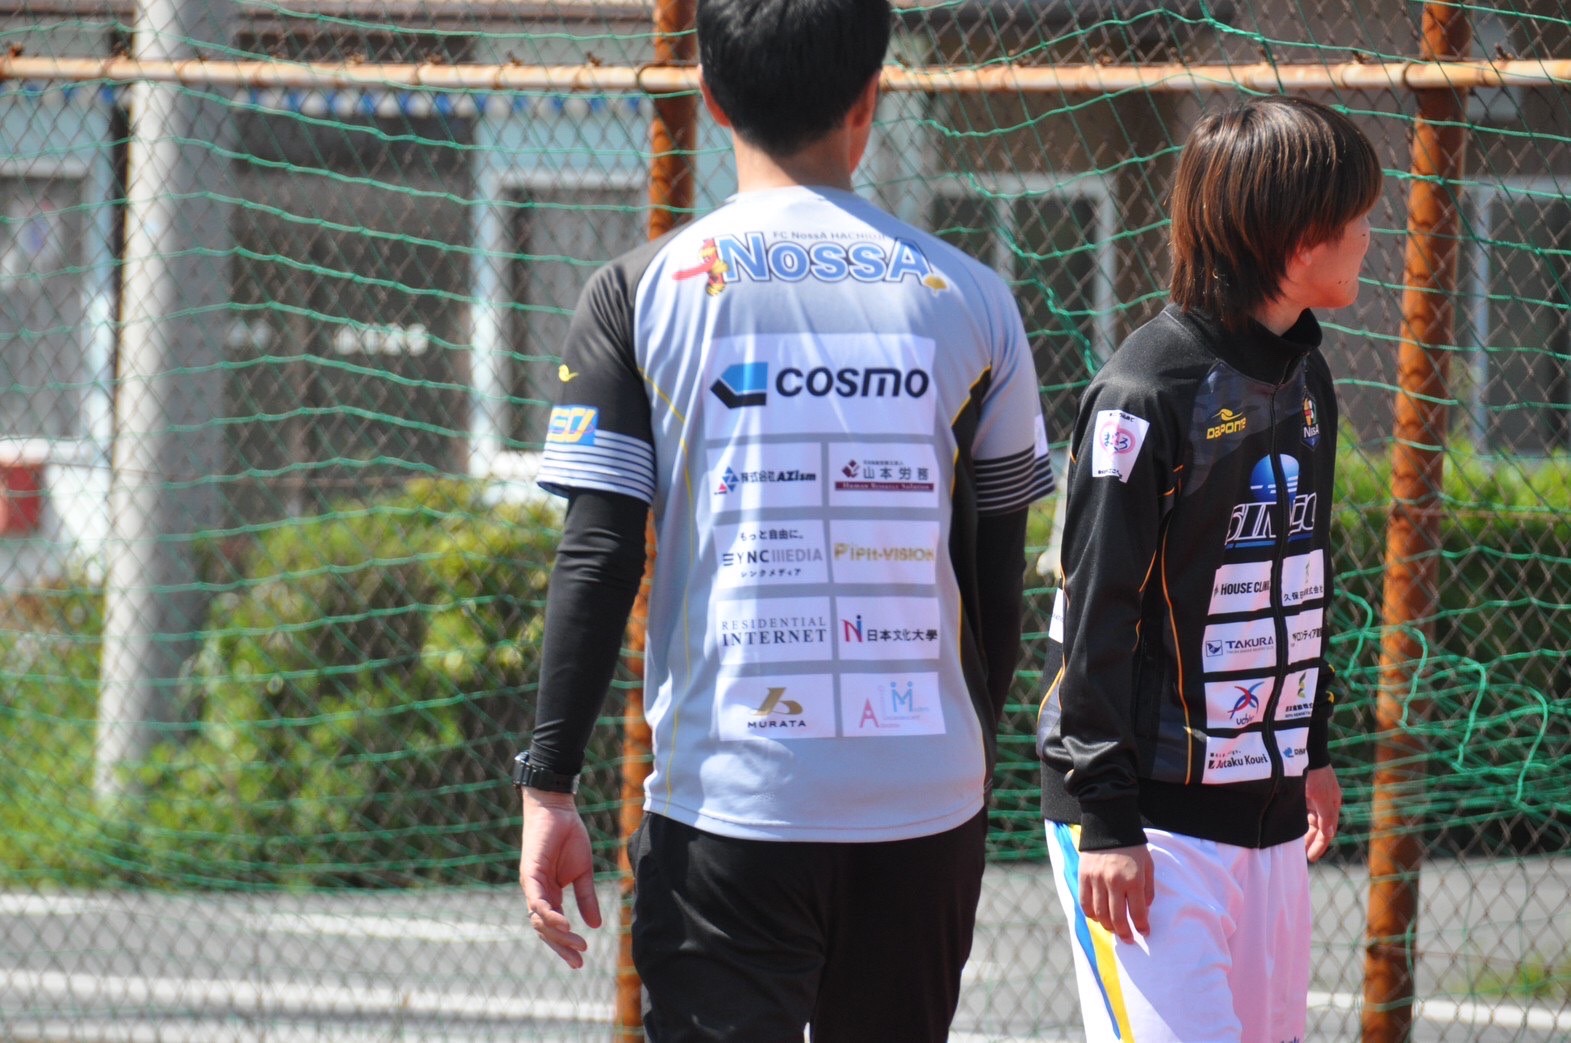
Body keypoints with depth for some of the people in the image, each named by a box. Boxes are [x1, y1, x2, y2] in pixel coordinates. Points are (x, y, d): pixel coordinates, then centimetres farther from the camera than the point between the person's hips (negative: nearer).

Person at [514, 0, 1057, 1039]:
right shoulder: (968, 298, 3)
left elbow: (597, 560, -6)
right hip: (926, 798, 2)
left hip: (729, 795, -2)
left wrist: (549, 787, -3)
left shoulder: (641, 292, -2)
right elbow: (997, 576, 10)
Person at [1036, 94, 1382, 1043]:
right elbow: (1095, 614, -15)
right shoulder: (1147, 393, -15)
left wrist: (1312, 748, 26)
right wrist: (1105, 819, -16)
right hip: (1152, 813, -8)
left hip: (1270, 812, 8)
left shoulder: (1306, 378, 12)